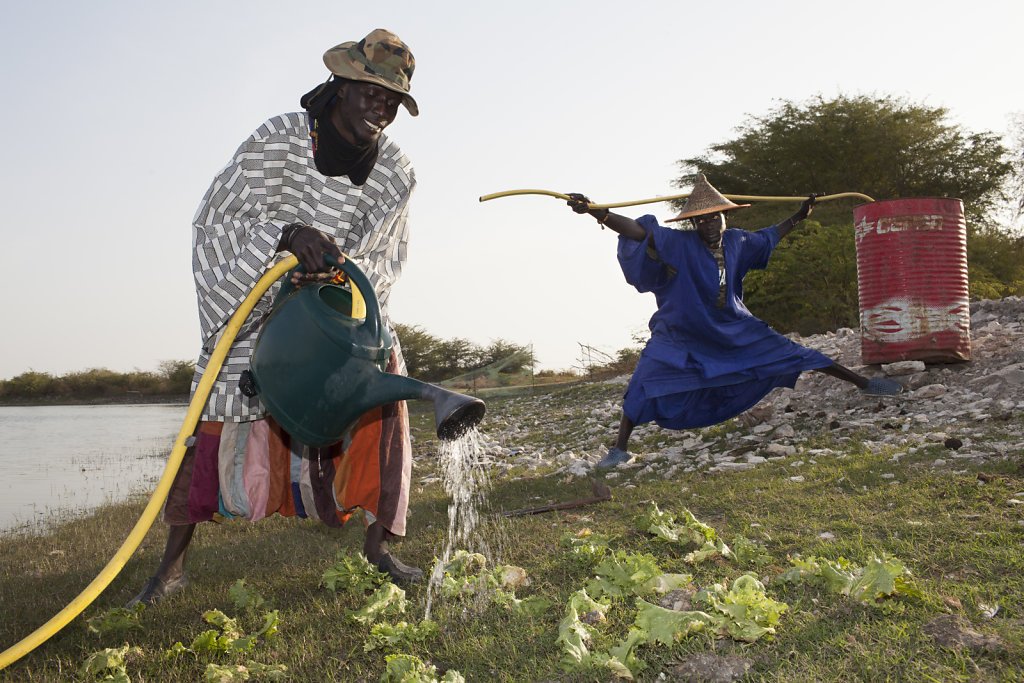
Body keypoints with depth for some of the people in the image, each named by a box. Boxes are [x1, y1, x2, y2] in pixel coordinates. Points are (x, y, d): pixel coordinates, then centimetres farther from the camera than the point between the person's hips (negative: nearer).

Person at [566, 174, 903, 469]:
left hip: (734, 329, 3)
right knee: (646, 380, -19)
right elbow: (637, 230, -32)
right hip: (682, 334, -3)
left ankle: (864, 382, 18)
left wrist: (799, 216, 19)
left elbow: (767, 238, 17)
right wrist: (593, 212, -44)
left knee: (787, 352, 4)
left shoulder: (736, 242, -6)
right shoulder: (679, 244, -19)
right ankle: (619, 448, -7)